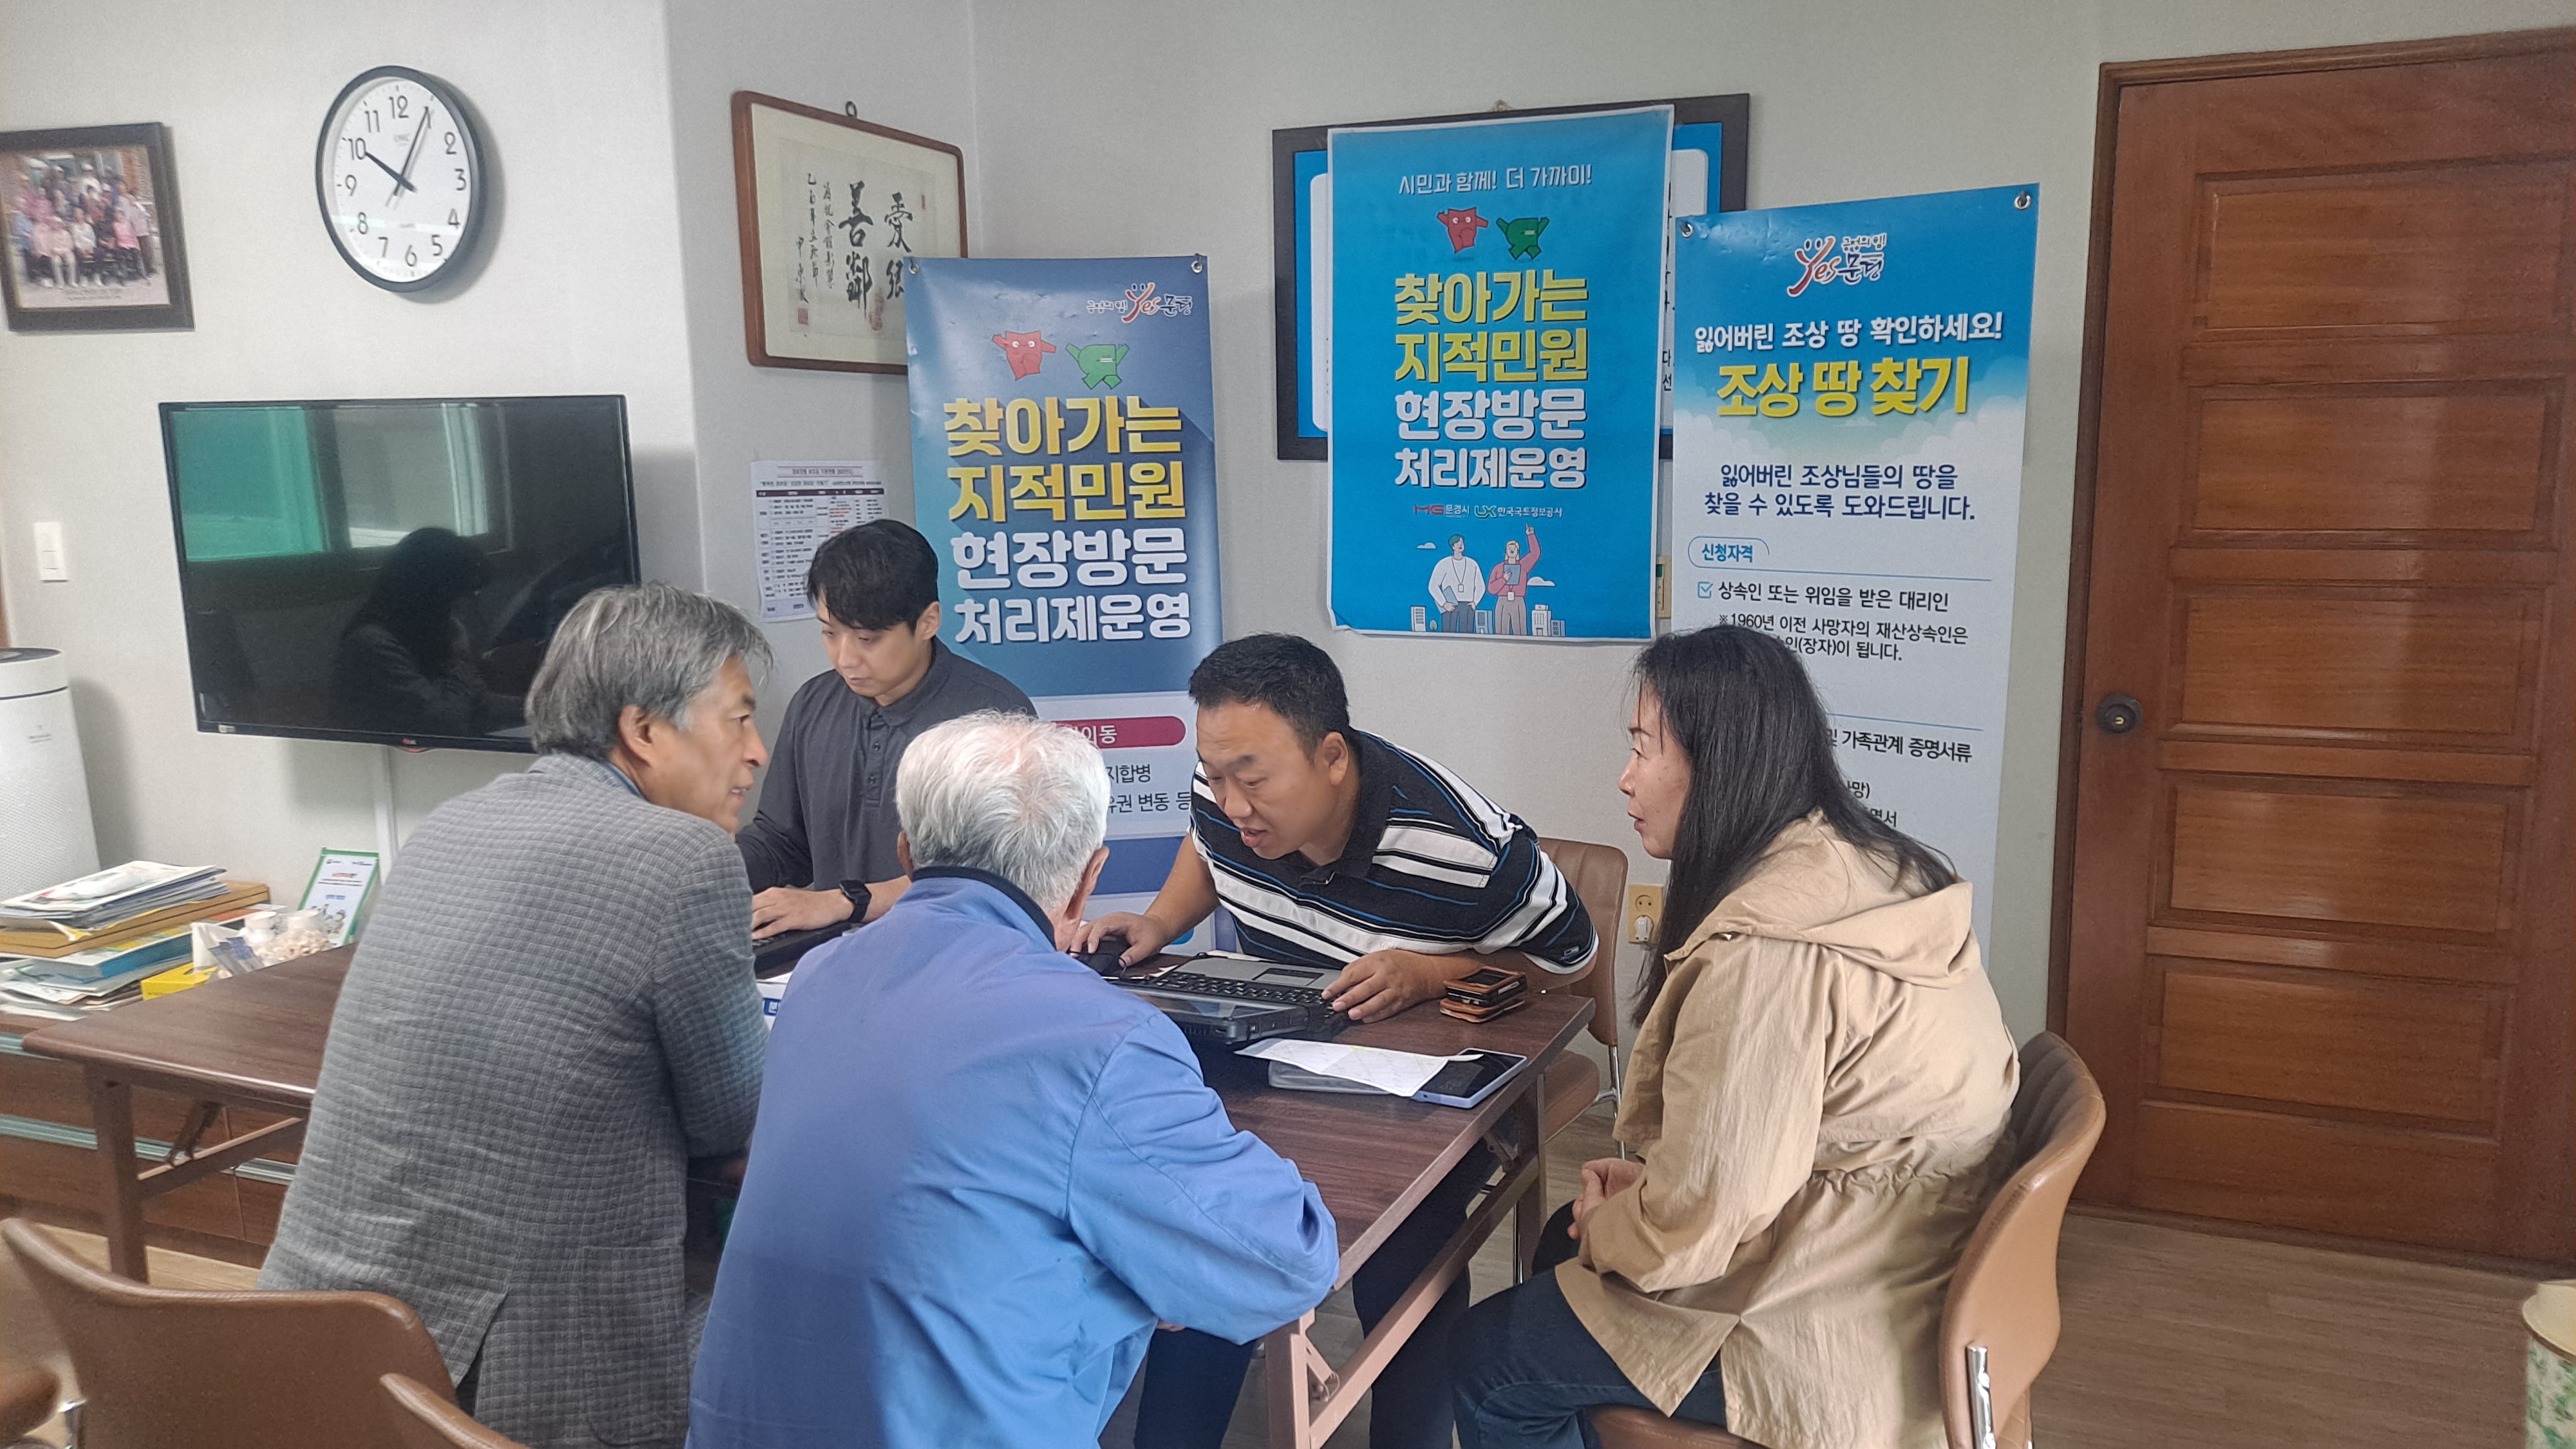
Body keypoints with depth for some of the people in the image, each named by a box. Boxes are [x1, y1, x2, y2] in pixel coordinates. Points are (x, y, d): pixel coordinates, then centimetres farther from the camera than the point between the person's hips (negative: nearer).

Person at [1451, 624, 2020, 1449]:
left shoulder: (1762, 955, -30)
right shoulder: (1867, 871, 0)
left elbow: (1699, 1224, -25)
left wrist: (1604, 1228, -5)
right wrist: (1650, 1183, 6)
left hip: (1838, 1337, -9)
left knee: (1489, 1363, 2)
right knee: (1566, 1242, 24)